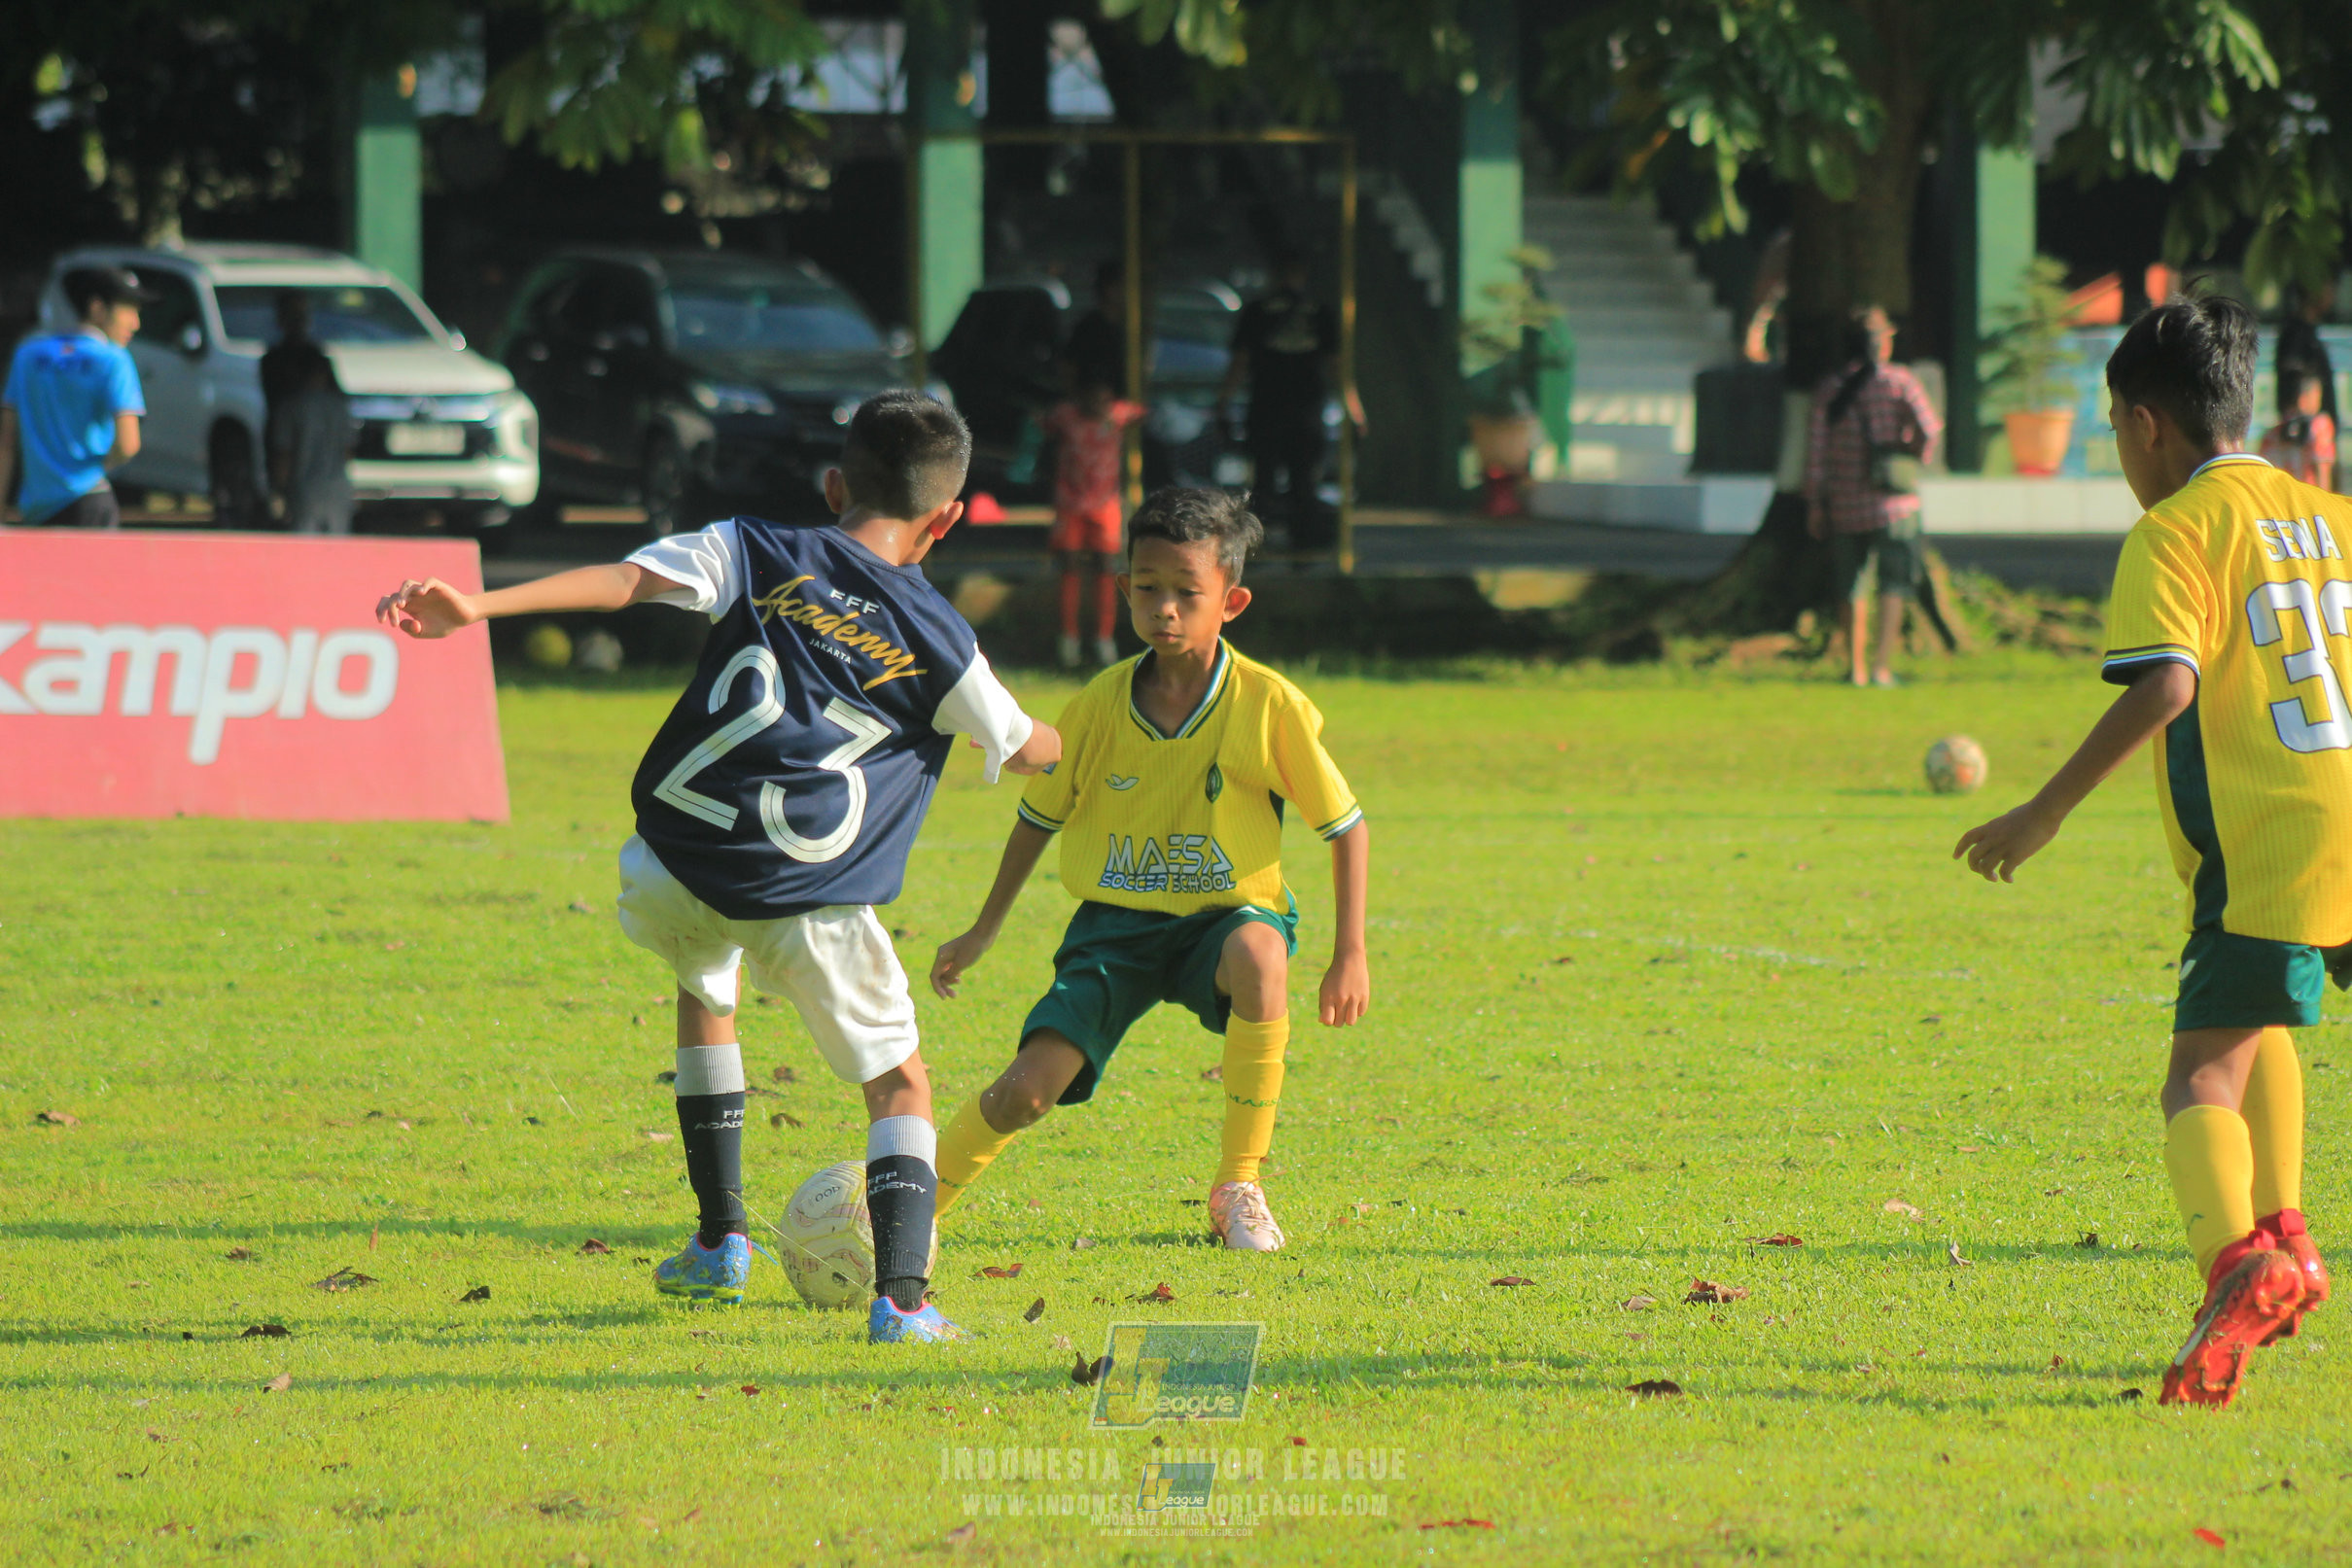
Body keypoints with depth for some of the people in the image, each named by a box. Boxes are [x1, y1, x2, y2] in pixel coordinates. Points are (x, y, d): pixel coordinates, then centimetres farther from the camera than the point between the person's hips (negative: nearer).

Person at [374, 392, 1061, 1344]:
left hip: (682, 862, 2)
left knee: (704, 988, 34)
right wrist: (1078, 747, 47)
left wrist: (480, 606, -10)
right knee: (900, 1085, 13)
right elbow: (1021, 747, 22)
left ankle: (720, 1243, 32)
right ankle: (901, 1295, -9)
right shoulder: (935, 638, 9)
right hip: (813, 900, -2)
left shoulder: (759, 555, 9)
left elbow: (628, 579, -5)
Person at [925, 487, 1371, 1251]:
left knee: (1258, 956, -39)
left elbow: (1346, 826, -1)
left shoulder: (1269, 707, -11)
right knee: (1029, 1087, -19)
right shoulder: (1099, 706, -5)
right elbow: (1040, 817, 12)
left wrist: (1350, 954, -6)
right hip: (1116, 926, 1)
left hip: (1225, 916, -1)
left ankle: (1239, 1190, -23)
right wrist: (982, 932, 16)